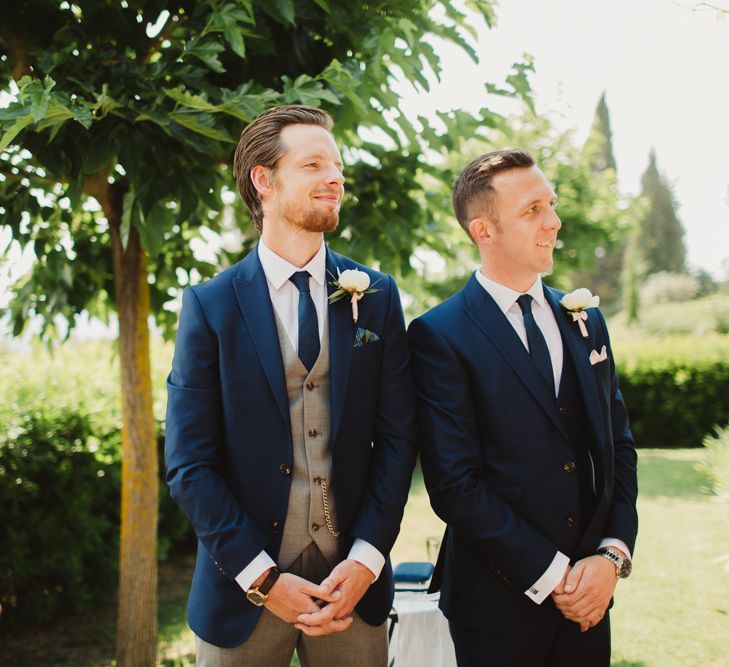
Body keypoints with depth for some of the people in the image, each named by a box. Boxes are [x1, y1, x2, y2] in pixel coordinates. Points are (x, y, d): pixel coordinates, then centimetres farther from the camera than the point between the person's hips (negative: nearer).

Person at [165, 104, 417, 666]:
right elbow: (189, 463, -6)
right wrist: (262, 577, -12)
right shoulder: (210, 305, -5)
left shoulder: (376, 297, 2)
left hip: (353, 579, 2)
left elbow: (398, 437, 1)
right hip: (246, 585, -1)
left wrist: (366, 558, -9)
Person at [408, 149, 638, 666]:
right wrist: (550, 574, -14)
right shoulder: (439, 336, -11)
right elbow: (454, 484, -15)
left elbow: (619, 446, 9)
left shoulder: (585, 322, 8)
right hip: (500, 603, -5)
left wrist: (613, 554, -4)